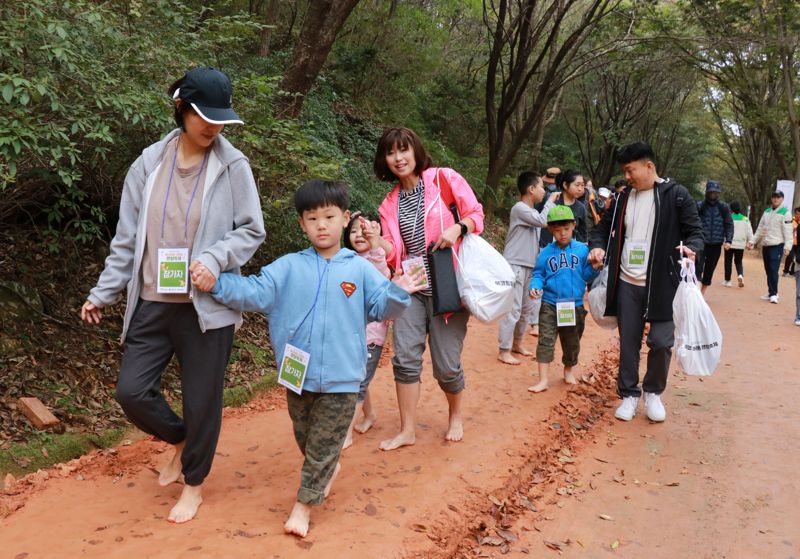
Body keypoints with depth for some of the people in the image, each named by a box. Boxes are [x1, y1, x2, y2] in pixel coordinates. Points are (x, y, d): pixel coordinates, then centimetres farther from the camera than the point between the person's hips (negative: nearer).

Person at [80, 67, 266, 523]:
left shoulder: (233, 165, -7)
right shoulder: (150, 162, 2)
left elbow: (252, 230, -3)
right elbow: (128, 237, 7)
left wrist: (215, 259, -21)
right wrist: (104, 292, 8)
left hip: (207, 305, -3)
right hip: (152, 303, 3)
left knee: (202, 399, 6)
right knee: (132, 390, 2)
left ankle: (195, 485, 30)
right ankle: (182, 440, 33)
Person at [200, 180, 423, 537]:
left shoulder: (360, 270, -1)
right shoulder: (288, 267, 0)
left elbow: (380, 307, 1)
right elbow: (255, 293, -7)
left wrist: (398, 292, -20)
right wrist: (216, 283, -20)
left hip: (341, 379, -2)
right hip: (298, 375, 2)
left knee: (323, 445, 7)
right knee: (304, 437, 21)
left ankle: (304, 504, 22)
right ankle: (330, 471, 48)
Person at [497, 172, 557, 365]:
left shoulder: (533, 212, 15)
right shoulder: (519, 208, -13)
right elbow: (543, 221, -24)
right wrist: (551, 201, -11)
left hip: (529, 267, 9)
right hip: (515, 267, -9)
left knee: (526, 309, 15)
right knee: (512, 309, -7)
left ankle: (516, 343, 28)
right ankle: (504, 351, -1)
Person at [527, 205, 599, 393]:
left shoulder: (582, 250, 1)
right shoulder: (546, 253, 0)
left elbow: (587, 275, 1)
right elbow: (538, 274, 4)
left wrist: (594, 265, -18)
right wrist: (535, 287, -15)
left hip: (575, 305, 1)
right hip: (550, 305, -1)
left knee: (572, 342, 15)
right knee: (545, 340, -7)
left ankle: (569, 370, 40)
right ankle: (543, 380, -2)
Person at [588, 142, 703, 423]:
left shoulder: (676, 195, -5)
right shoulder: (624, 197, 9)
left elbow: (695, 230, -3)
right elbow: (604, 226, 17)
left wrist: (690, 247, -25)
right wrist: (597, 246, -4)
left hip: (663, 284, -4)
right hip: (627, 284, 4)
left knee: (661, 342, -3)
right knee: (628, 342, 9)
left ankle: (653, 392, 22)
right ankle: (629, 394, 23)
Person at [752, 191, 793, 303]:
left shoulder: (785, 213, -5)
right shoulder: (766, 212, 14)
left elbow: (788, 231, -10)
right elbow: (760, 229, 18)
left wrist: (787, 247, -18)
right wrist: (753, 241, 12)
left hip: (777, 245, -6)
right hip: (765, 245, 6)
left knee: (773, 270, -13)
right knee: (768, 270, 10)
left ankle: (773, 294, -9)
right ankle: (771, 292, 17)